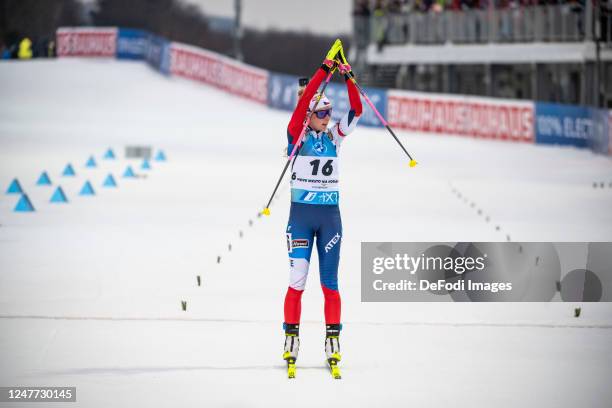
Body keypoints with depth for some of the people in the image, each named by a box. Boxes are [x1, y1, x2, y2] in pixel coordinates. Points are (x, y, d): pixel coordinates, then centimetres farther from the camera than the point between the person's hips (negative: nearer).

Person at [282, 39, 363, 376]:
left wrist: (348, 79, -12)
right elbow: (303, 101, -16)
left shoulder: (334, 137, 7)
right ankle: (291, 339, -1)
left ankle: (333, 340, 8)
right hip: (301, 214, -3)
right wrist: (324, 70, -20)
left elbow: (356, 110, -1)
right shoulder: (297, 135, -3)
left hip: (330, 215, 3)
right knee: (297, 281, -7)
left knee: (330, 282, 5)